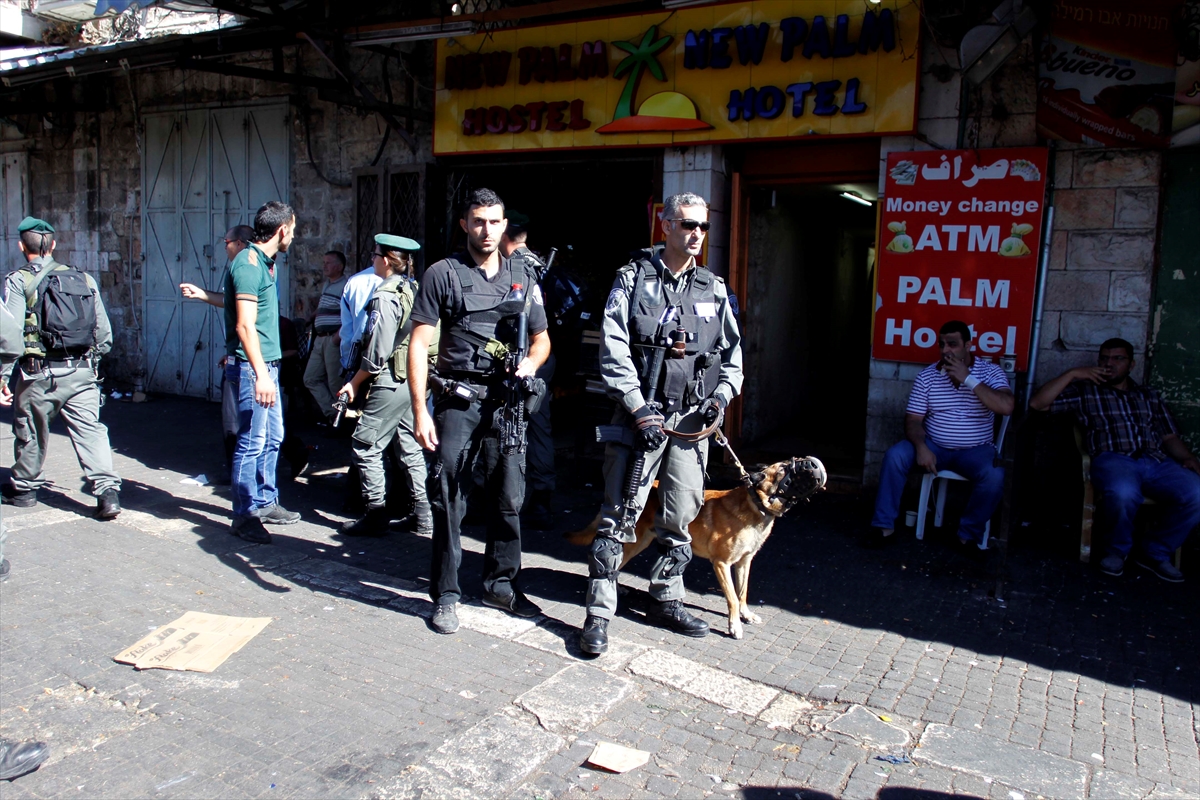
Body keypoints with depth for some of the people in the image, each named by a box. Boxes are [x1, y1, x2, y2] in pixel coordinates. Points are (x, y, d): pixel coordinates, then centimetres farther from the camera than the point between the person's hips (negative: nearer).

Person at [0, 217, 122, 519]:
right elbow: (104, 333, 10)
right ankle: (108, 491, -11)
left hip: (39, 373, -3)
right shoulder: (84, 279, 9)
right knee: (91, 430, 1)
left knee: (30, 433, 15)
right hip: (82, 372, 3)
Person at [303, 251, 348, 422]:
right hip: (320, 339, 10)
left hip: (334, 340, -10)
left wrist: (339, 335, -23)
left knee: (335, 382, -4)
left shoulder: (346, 286, -10)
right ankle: (331, 412, 13)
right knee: (311, 379, 9)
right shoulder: (327, 285, 19)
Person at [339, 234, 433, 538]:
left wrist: (355, 383, -6)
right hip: (415, 381, 9)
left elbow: (378, 351, -17)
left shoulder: (385, 296, -14)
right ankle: (424, 518, 15)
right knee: (410, 449, 13)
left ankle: (376, 516, 3)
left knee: (365, 447, 1)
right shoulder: (415, 291, 9)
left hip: (390, 384, -8)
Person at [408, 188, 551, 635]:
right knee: (449, 501, 1)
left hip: (507, 403, 4)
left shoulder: (523, 278, 12)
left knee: (508, 498, 9)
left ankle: (501, 584, 26)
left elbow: (541, 337, 19)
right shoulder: (443, 274, 0)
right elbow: (418, 345, -3)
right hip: (458, 402, -3)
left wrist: (532, 361, -6)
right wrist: (419, 410, -11)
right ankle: (445, 595, 13)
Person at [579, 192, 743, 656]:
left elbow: (733, 352, 20)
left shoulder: (714, 290, 12)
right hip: (640, 414, -4)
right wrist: (640, 410, -15)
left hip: (692, 420, 4)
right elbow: (614, 351, -8)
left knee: (681, 516, 10)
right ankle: (599, 613, 4)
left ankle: (667, 601, 27)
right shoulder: (634, 279, 0)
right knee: (619, 513, -5)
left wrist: (722, 394, 3)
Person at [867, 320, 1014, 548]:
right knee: (895, 455, -23)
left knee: (994, 477, -31)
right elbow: (913, 419, -3)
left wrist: (968, 379, -25)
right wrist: (921, 447, -23)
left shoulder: (990, 372, -5)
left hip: (975, 451, -1)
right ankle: (883, 525, -14)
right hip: (934, 446, 2)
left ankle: (970, 535, -9)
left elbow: (1006, 407, -23)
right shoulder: (927, 375, -1)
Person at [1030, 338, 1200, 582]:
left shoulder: (1150, 396, 29)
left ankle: (1155, 552, -2)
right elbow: (1037, 403, 6)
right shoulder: (1084, 391, 18)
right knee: (1124, 494, -39)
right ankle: (1117, 550, -6)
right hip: (1114, 460, -3)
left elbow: (1170, 437, 24)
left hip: (1158, 462, 4)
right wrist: (1072, 374, 3)